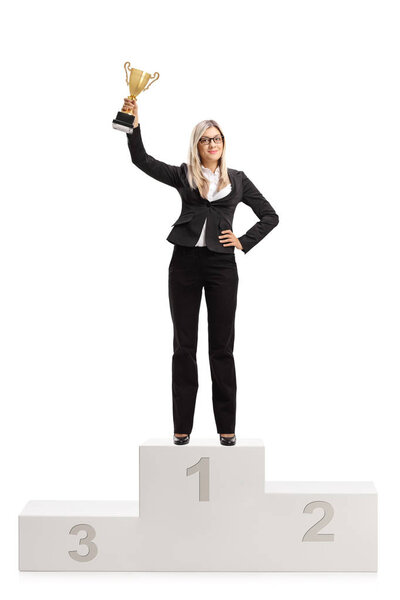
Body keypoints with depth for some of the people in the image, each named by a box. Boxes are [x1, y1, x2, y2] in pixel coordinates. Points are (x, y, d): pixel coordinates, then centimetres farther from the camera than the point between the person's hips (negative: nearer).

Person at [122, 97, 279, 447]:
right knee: (184, 346, 3)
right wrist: (134, 125, -17)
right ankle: (182, 428, 9)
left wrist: (244, 242, 1)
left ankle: (227, 428, 10)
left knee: (222, 347, 4)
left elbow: (270, 216, 13)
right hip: (185, 263, 0)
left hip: (221, 265, 0)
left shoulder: (237, 180, 10)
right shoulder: (183, 175, 8)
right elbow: (142, 160, -4)